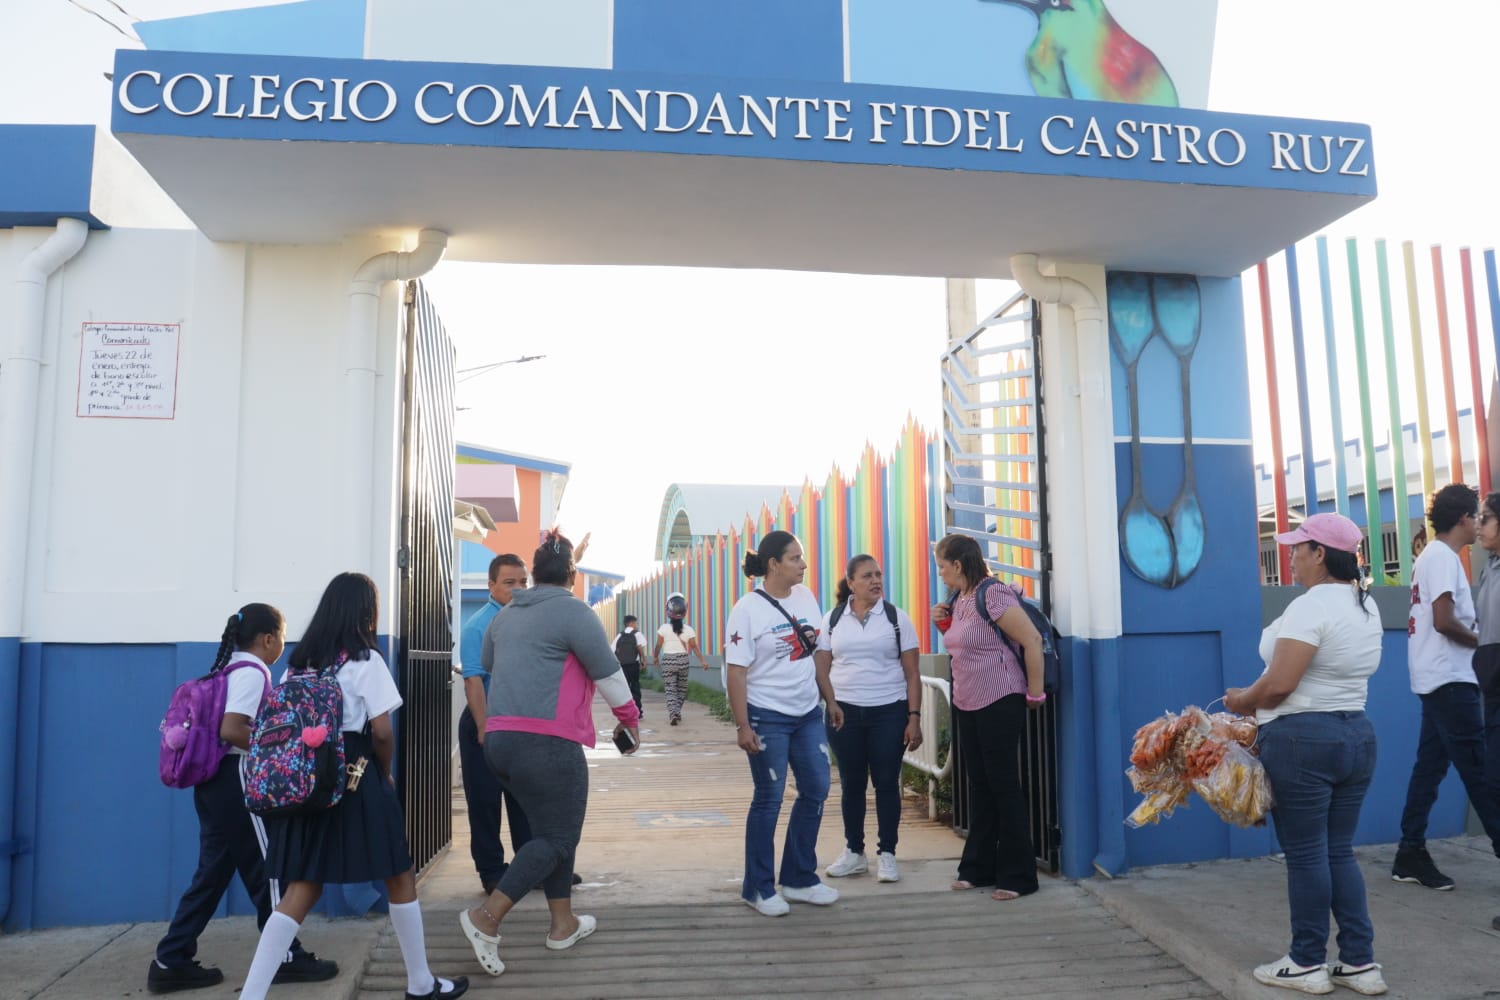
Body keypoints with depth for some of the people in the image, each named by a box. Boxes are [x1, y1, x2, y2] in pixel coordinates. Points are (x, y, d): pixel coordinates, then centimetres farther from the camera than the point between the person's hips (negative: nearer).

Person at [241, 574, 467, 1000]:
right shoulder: (366, 660, -9)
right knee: (399, 876, 10)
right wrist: (386, 773, 5)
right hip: (356, 779, -5)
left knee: (302, 889, 8)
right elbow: (381, 731, -12)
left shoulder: (300, 660, 8)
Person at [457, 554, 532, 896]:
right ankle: (491, 873, 18)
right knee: (485, 801, 5)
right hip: (486, 725, -5)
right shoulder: (478, 625, -11)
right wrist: (484, 729, -21)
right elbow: (473, 680, -16)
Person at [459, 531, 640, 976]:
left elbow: (490, 668, 30)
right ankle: (487, 916, -9)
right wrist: (630, 717, 11)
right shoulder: (572, 610, -7)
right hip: (546, 741, -8)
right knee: (557, 837, 0)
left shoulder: (507, 615, 16)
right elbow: (608, 673, -4)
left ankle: (563, 923, 21)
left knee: (549, 829, 17)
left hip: (501, 738, 8)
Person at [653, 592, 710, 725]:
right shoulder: (688, 629, -3)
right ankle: (677, 712, 25)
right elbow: (694, 647, -7)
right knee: (681, 688, 17)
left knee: (670, 689, -2)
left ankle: (673, 713, -21)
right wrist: (703, 661, -5)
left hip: (668, 660, -2)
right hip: (683, 660, 2)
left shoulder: (664, 628, -6)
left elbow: (658, 646, 0)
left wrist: (655, 657, 18)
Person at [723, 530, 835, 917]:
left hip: (808, 714, 7)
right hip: (767, 717, -6)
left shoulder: (806, 597, 4)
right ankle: (758, 888, 19)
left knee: (816, 790, 10)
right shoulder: (748, 609, -13)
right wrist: (742, 726, -16)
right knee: (768, 800, 3)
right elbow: (736, 671, -13)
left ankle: (799, 879, 27)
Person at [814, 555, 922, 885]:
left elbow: (912, 674, -1)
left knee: (886, 783, 2)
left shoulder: (896, 617, 0)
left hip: (889, 711, -1)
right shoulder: (833, 619, 4)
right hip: (845, 712, 2)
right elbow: (821, 668, 5)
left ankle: (886, 854, 14)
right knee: (851, 783, 8)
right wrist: (831, 704, -10)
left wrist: (914, 717, -7)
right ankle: (854, 852, 21)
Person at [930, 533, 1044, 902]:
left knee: (1004, 786, -1)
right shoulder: (957, 599, 8)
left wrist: (1035, 693, -15)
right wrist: (945, 623, 3)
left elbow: (1033, 640, -20)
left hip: (1000, 702, -9)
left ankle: (1017, 876, 10)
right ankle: (978, 868, 24)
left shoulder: (993, 595, -18)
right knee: (979, 786, 14)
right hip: (966, 704, 9)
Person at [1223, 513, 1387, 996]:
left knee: (1305, 854, 2)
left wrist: (1242, 701, -4)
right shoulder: (1366, 607, 11)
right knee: (1340, 851, 15)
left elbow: (1278, 685, -23)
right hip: (1357, 735, 9)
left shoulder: (1310, 606, -19)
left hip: (1302, 740, -9)